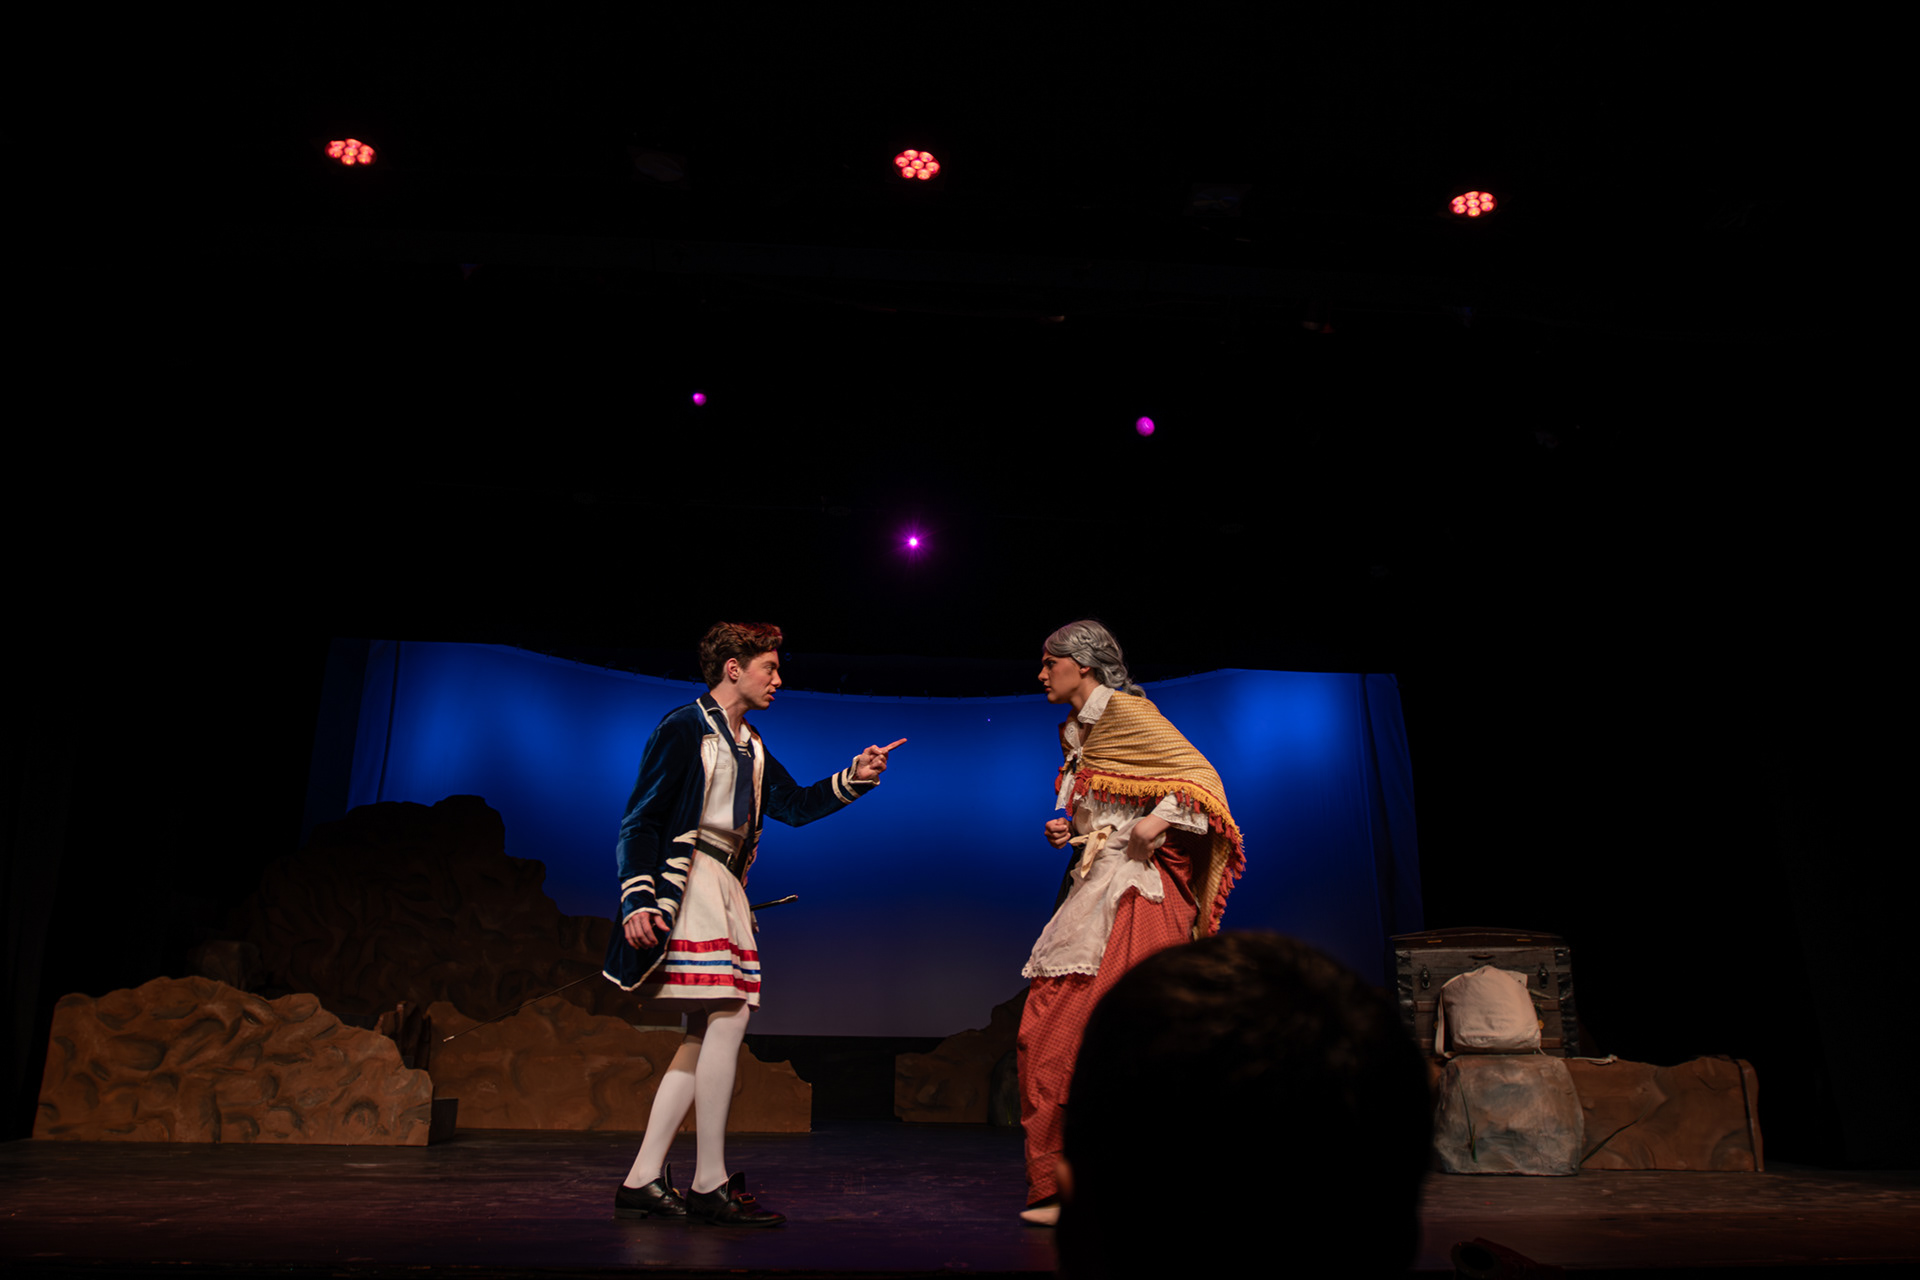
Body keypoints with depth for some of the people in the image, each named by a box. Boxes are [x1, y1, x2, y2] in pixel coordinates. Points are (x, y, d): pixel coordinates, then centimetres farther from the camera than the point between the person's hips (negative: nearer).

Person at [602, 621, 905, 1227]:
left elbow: (795, 805, 19)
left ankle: (642, 1180, 12)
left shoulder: (750, 746, 19)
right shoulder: (684, 727, -6)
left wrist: (855, 776, 7)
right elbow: (640, 818, -10)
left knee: (708, 1032, 6)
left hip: (724, 886, 9)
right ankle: (710, 1186, -6)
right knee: (726, 1019, -13)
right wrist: (639, 899, -19)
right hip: (685, 879, -9)